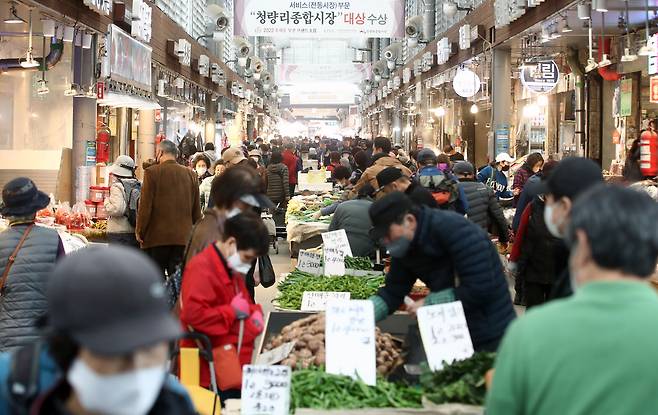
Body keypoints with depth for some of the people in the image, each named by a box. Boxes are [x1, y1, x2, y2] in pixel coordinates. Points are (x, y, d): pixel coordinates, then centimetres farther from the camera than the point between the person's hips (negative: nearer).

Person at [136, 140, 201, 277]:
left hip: (156, 236, -3)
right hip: (183, 237, 3)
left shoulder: (152, 173, -6)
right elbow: (196, 209, 10)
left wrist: (140, 231, 2)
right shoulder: (191, 175, 6)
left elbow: (145, 205, -8)